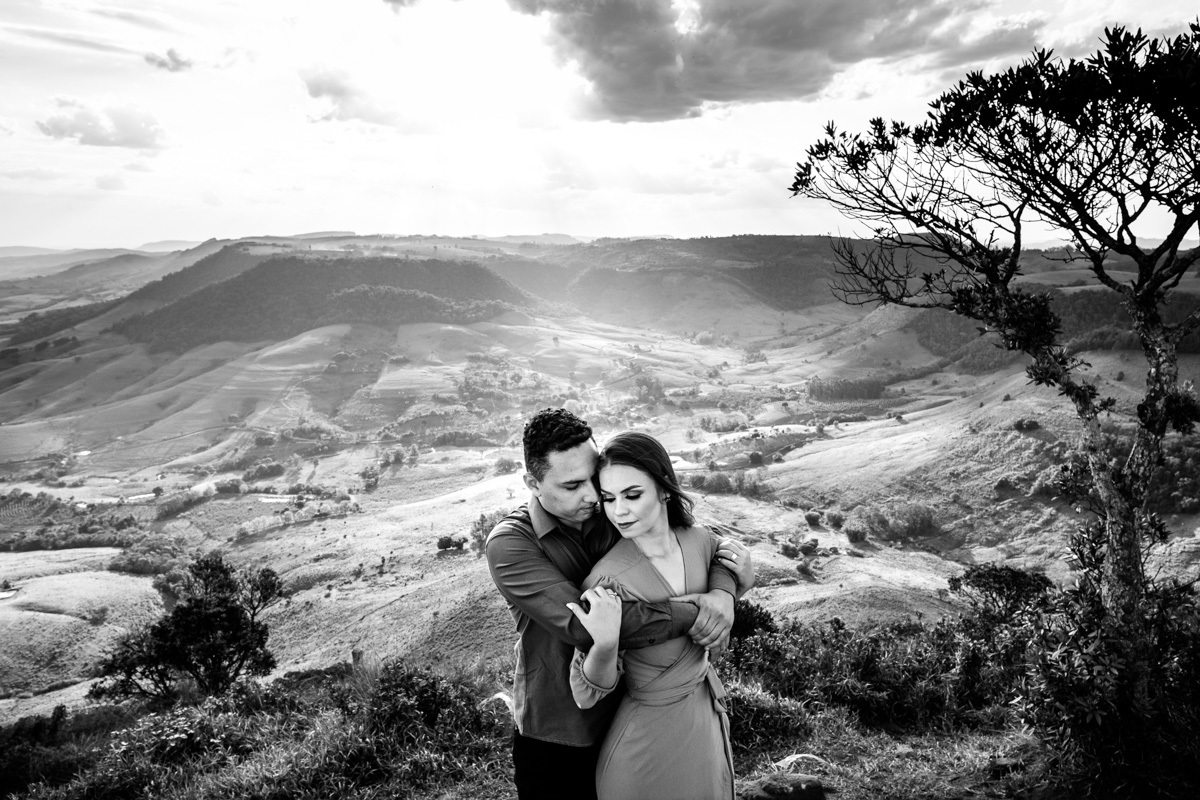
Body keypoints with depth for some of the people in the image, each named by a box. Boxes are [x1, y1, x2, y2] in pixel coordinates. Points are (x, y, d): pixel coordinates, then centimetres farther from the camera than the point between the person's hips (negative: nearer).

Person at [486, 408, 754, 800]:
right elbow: (581, 623, -34)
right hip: (556, 740, -3)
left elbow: (714, 543, -3)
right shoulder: (509, 545, -20)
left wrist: (722, 592, -25)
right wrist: (688, 616, -31)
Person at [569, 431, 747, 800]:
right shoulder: (606, 581, -26)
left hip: (708, 714, 6)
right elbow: (589, 695, -22)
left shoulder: (699, 539, -11)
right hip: (648, 738, -5)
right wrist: (605, 643, -38)